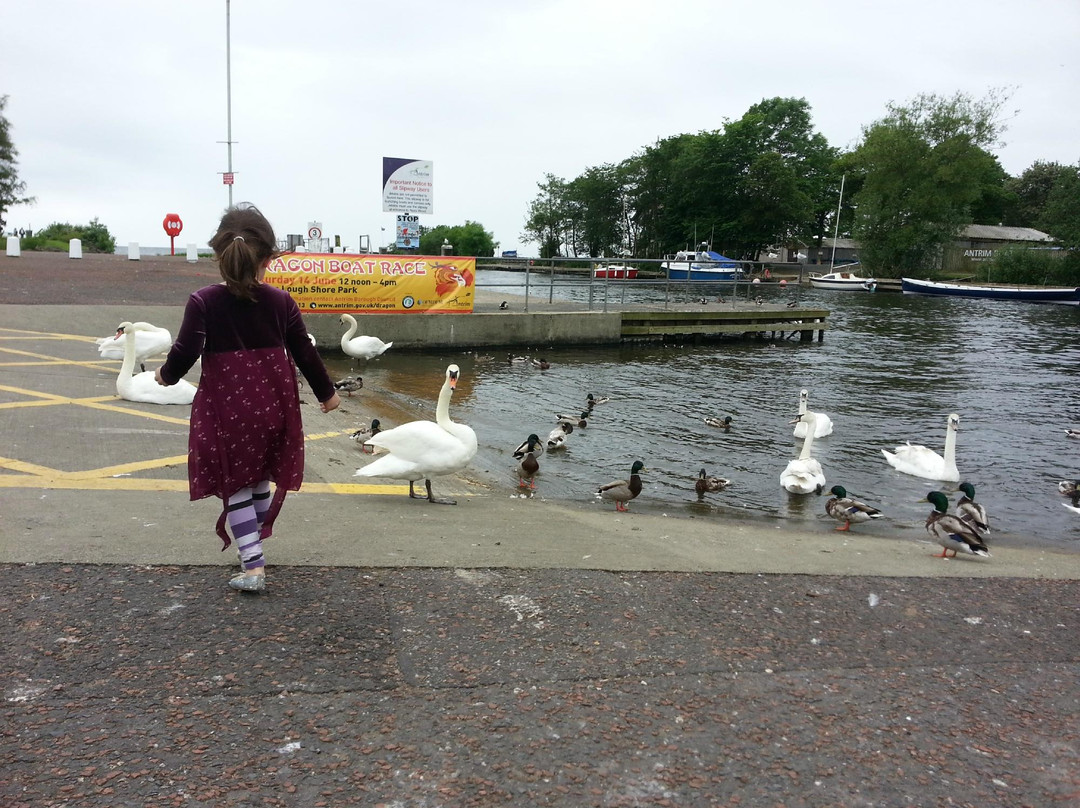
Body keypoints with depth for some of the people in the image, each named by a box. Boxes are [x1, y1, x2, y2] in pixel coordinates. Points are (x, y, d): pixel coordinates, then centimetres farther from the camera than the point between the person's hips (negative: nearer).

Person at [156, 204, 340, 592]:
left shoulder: (203, 301, -9)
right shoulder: (281, 301, -2)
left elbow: (185, 352, -15)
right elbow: (305, 353, 3)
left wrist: (167, 375, 7)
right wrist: (326, 392, 17)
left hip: (226, 407, -3)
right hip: (273, 405, 3)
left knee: (236, 487, 7)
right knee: (262, 481, 20)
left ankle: (252, 565, 1)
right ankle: (253, 548, 35)